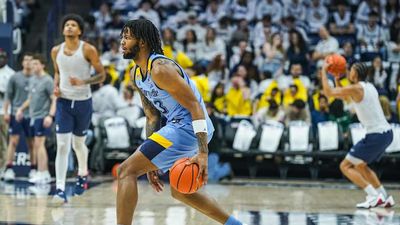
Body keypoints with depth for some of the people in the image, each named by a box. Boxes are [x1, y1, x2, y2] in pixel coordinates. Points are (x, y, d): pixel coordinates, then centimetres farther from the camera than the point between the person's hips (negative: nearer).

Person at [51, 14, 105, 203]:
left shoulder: (88, 50, -10)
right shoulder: (56, 51, 1)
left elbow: (102, 75, -6)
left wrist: (83, 82, -21)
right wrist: (56, 86, -1)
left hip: (83, 102, -1)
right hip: (64, 102, 1)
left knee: (78, 144, 14)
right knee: (62, 146, -11)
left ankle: (83, 174, 44)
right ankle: (60, 189, -15)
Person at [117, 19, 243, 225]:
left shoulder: (160, 69, -18)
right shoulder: (135, 75, 12)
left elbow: (195, 107, -21)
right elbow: (152, 117, 19)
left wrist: (203, 153, -28)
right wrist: (151, 161, 15)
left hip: (186, 128, -11)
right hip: (178, 126, 11)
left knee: (127, 170, -12)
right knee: (179, 191, 25)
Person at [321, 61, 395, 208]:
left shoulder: (356, 88, -11)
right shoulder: (369, 87, 16)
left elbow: (328, 92, -7)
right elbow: (342, 96, 29)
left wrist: (324, 71, 3)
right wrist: (337, 78, 23)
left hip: (375, 136, -9)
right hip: (387, 133, 9)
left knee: (345, 166, -2)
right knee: (361, 166, 26)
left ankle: (374, 196, -12)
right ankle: (385, 198, 22)